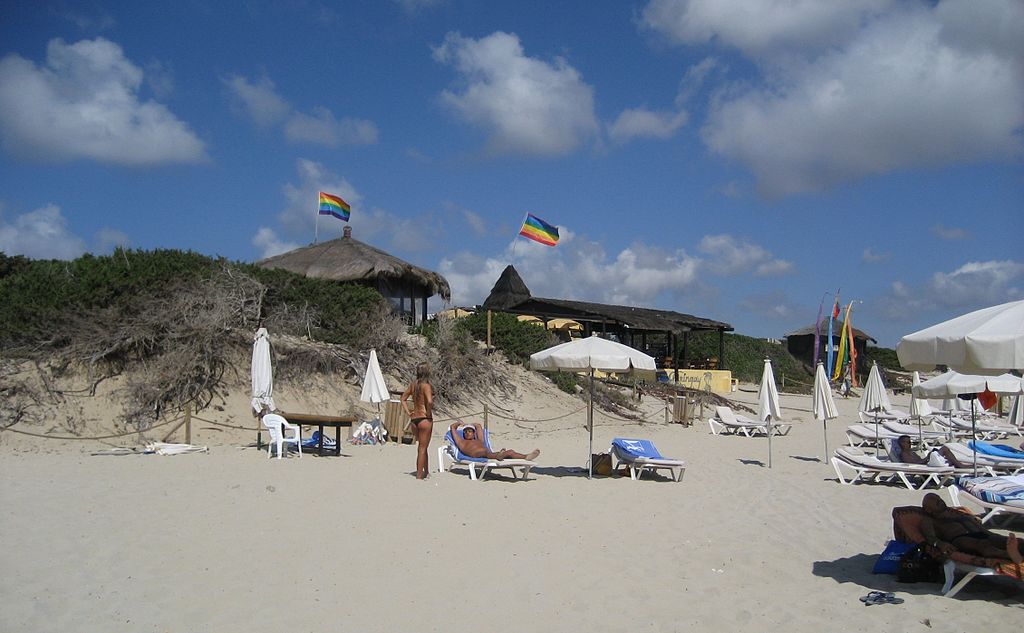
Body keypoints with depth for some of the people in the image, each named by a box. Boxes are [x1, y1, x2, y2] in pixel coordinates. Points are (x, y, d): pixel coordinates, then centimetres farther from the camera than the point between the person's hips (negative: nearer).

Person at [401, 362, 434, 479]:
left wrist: (408, 412, 13)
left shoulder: (413, 384, 7)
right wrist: (429, 413, -14)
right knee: (422, 449, 1)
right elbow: (429, 401, -29)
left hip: (414, 419, 7)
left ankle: (426, 472, 34)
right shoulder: (426, 385, -14)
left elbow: (403, 398, 16)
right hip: (424, 419, -7)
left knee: (421, 447, 21)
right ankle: (419, 476, 4)